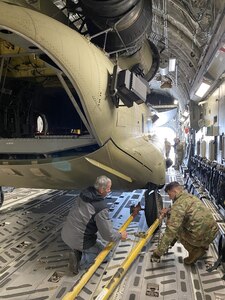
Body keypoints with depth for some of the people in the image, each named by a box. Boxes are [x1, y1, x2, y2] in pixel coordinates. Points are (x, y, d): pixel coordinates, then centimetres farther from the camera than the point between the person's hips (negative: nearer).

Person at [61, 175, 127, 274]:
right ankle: (80, 261, -4)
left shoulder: (84, 193, -4)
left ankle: (78, 253, 6)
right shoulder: (101, 207, -25)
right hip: (79, 241, -7)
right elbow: (108, 235, -18)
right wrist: (120, 235, 3)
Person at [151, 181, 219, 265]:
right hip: (213, 231, 8)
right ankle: (203, 246, 25)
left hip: (202, 237, -8)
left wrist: (158, 253, -11)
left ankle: (195, 251, 5)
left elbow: (171, 230, -20)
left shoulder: (179, 204, -15)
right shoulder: (191, 197, 12)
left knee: (174, 228, 8)